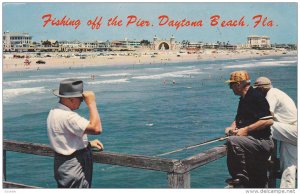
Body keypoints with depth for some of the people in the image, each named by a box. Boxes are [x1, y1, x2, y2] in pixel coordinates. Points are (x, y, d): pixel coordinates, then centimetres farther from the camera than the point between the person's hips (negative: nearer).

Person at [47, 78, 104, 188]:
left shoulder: (55, 112, 9)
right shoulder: (67, 116, -25)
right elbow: (96, 128, -31)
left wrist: (88, 143, 10)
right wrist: (91, 103, -23)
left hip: (64, 165, 11)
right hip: (73, 169, -11)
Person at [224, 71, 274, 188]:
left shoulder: (256, 97, -14)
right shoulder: (244, 99, 16)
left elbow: (268, 121, -22)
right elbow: (239, 118, 28)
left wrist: (246, 130, -20)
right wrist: (232, 127, 6)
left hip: (262, 142, -10)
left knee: (232, 141, -31)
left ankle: (240, 177, -23)